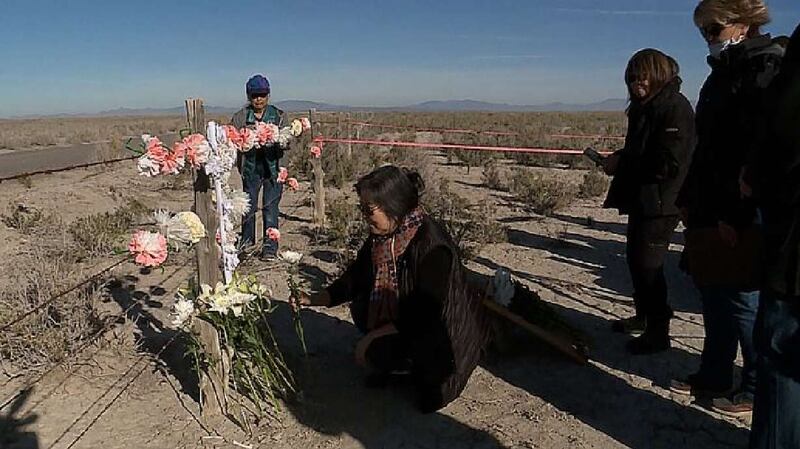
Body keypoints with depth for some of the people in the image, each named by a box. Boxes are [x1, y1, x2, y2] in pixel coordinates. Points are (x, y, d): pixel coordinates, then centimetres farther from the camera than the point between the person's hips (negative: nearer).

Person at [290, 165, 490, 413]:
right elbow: (353, 280, 5)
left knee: (372, 353, -20)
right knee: (360, 308, -3)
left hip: (448, 334, -8)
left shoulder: (431, 245, -30)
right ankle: (398, 367, 12)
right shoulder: (380, 236, -5)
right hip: (410, 318, 8)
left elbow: (426, 313, -28)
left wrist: (375, 336, -23)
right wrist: (313, 300, -4)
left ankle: (431, 375, 4)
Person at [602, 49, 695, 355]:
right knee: (636, 258, 18)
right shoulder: (643, 107, 12)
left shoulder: (675, 108, -16)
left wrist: (620, 163, -17)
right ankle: (643, 317, 36)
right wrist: (617, 160, -1)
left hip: (661, 203, -9)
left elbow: (668, 163, -23)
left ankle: (658, 332, 10)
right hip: (640, 199, 10)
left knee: (648, 265, -3)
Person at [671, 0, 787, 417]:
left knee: (740, 299, 1)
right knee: (713, 293, 14)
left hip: (743, 216, -9)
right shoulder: (722, 74, 17)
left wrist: (736, 213, -22)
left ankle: (759, 388, 18)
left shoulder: (768, 68, -10)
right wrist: (688, 198, 16)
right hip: (711, 210, 9)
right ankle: (714, 377, 26)